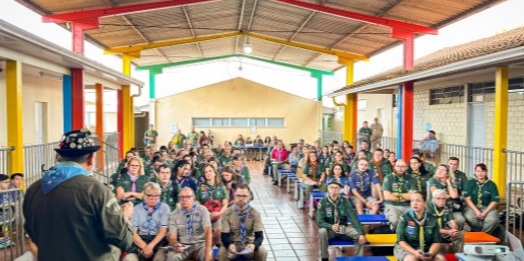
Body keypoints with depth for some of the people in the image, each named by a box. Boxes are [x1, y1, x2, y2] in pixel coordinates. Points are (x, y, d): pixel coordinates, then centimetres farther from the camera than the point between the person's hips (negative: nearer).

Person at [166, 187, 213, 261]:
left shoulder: (202, 210, -5)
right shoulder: (174, 214, 2)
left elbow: (208, 232, -15)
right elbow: (172, 237, -1)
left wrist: (208, 252, -29)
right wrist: (175, 245, -27)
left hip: (200, 244, -1)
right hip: (182, 246, 2)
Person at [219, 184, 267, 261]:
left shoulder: (255, 213, -10)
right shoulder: (227, 213, -11)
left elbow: (259, 236, -13)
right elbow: (224, 236, -12)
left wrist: (254, 245, -37)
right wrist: (229, 245, -36)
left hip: (249, 244, 1)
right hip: (232, 244, -1)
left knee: (262, 253, -29)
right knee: (222, 254, -32)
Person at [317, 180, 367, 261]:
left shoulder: (345, 201, -8)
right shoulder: (323, 202, -13)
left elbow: (353, 218, -14)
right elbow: (320, 221, -18)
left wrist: (361, 233, -27)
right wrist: (331, 226, -38)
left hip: (343, 228, 2)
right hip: (329, 229, -2)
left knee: (359, 234, -22)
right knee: (322, 231, -35)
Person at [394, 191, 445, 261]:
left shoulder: (432, 219, 0)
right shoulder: (405, 218, -8)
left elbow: (436, 241, 0)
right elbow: (401, 241, -10)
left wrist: (430, 254, -21)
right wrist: (414, 252, -26)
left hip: (426, 249, 4)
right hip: (406, 249, -3)